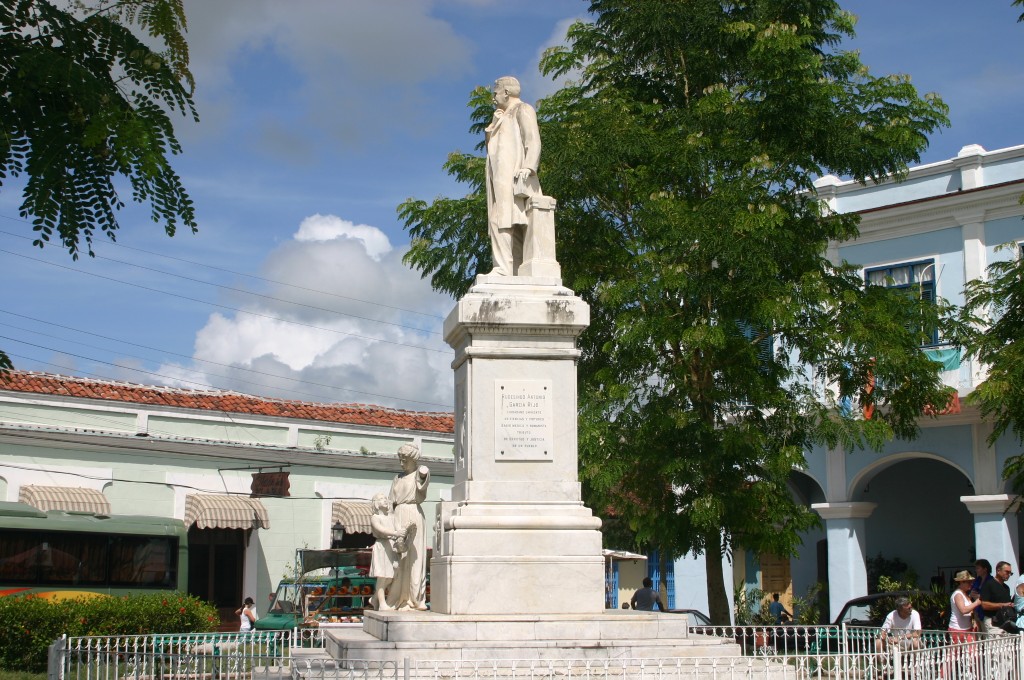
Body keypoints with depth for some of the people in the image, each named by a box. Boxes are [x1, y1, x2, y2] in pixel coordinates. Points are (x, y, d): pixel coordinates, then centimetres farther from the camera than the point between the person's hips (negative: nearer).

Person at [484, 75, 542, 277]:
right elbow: (490, 142, 29)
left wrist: (528, 167, -24)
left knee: (502, 220, -22)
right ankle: (516, 271, -9)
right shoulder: (505, 116, 31)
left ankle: (503, 268, -31)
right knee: (510, 224, -2)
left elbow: (533, 140, -12)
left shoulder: (522, 110, 3)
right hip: (501, 177, 9)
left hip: (513, 175, -9)